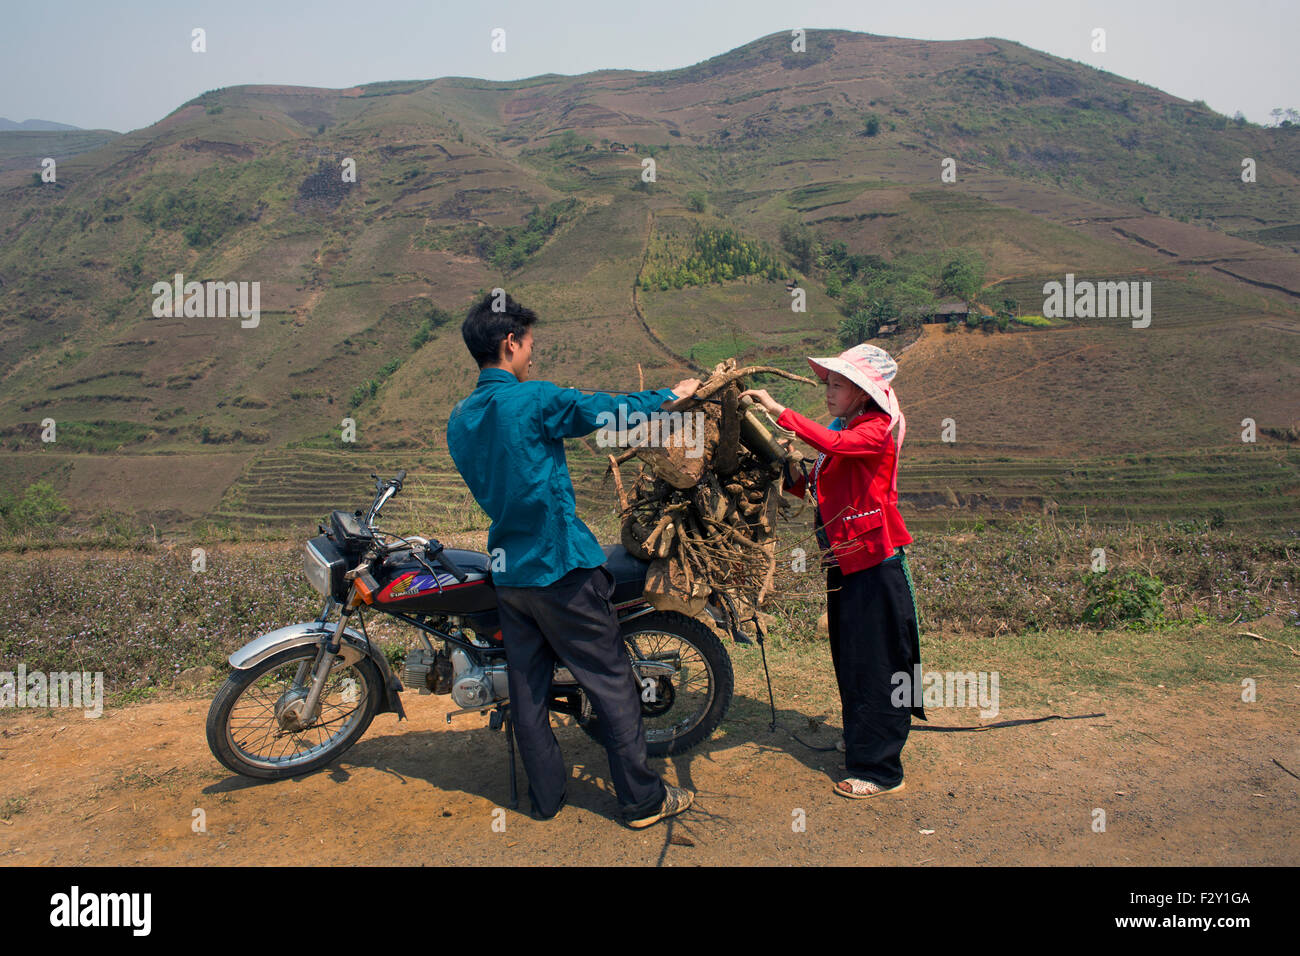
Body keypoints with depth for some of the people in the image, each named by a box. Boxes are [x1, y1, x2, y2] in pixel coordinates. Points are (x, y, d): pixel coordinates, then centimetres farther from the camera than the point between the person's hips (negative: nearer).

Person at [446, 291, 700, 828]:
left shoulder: (459, 419, 8)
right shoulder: (533, 400, -15)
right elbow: (609, 411, -8)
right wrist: (669, 396, 6)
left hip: (507, 571, 8)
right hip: (560, 566, -7)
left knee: (527, 687, 14)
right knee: (611, 682, 3)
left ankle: (545, 797, 25)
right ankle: (642, 799, 11)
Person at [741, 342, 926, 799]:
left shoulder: (876, 430, -12)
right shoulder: (844, 431, 14)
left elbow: (832, 443, -33)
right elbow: (816, 486, 14)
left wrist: (779, 411, -32)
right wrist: (793, 474, -6)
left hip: (874, 563, -9)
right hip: (844, 561, 9)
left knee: (873, 663, -3)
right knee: (850, 658, 19)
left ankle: (880, 770, 6)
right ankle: (862, 740, 37)